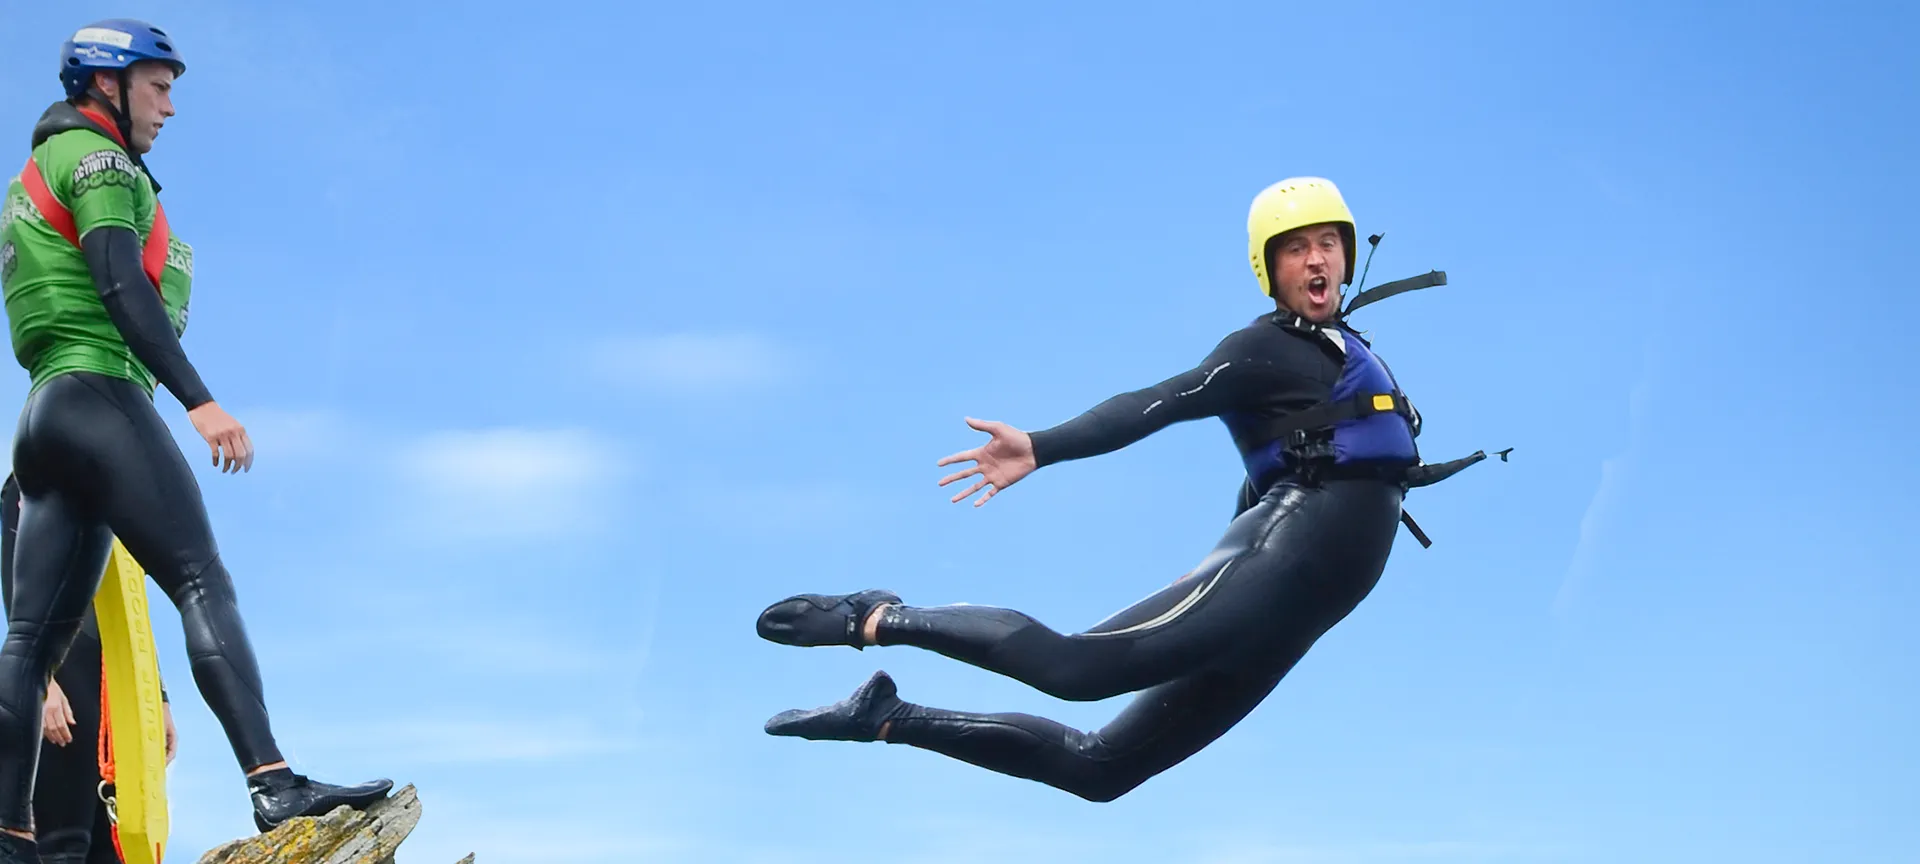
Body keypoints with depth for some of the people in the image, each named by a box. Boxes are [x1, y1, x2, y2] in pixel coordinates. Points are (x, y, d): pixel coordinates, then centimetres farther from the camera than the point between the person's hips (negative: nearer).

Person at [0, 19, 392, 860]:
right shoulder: (95, 157, -1)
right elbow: (121, 287, -15)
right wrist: (201, 402, -22)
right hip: (100, 395, -10)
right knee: (204, 585, -18)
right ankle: (274, 784, -28)